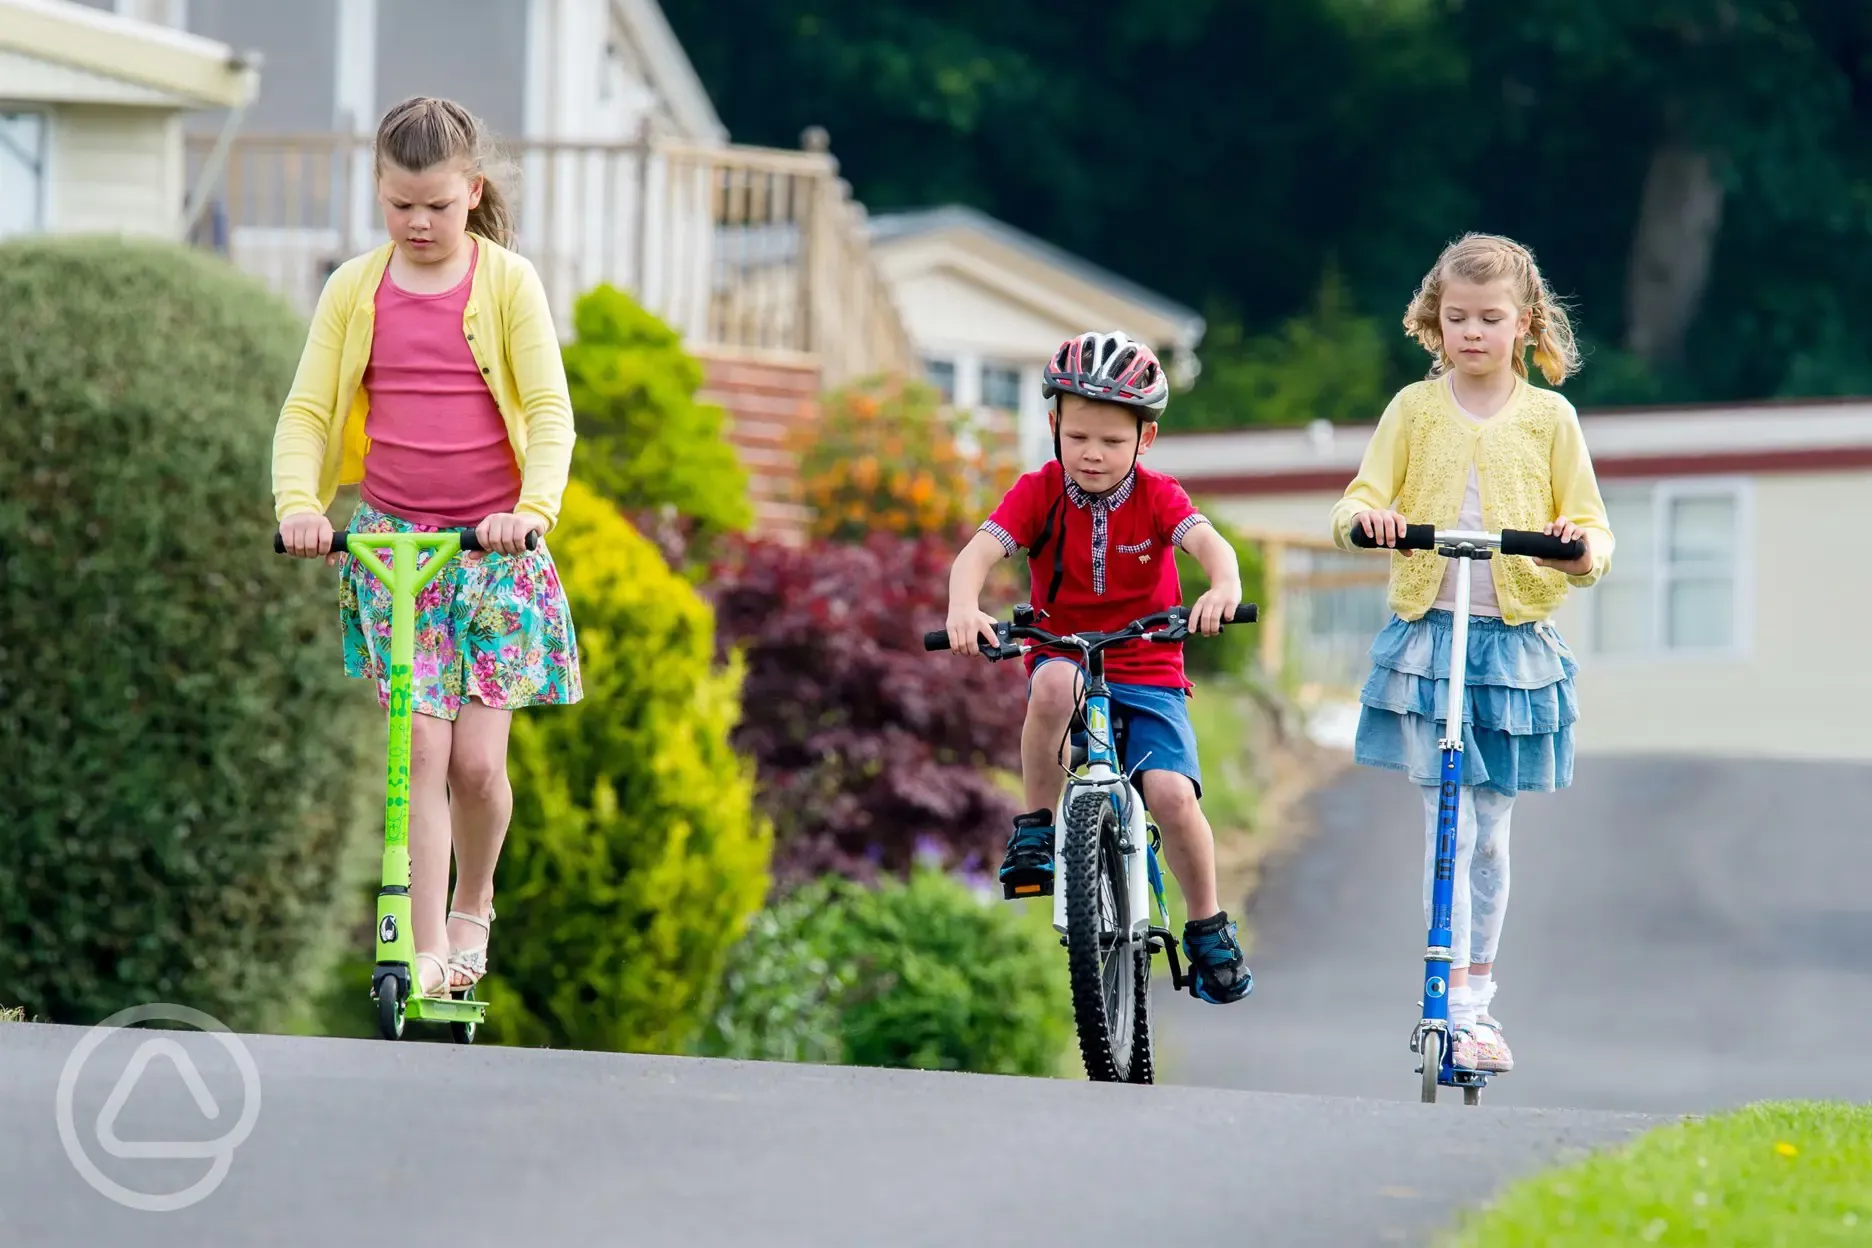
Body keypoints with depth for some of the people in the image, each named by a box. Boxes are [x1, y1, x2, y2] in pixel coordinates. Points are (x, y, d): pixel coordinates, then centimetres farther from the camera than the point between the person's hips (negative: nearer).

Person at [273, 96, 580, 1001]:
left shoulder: (507, 282, -2)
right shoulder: (355, 290, 3)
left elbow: (549, 410, -8)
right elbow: (305, 411, 2)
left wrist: (533, 509, -24)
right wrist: (298, 502, -16)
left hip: (495, 543, -1)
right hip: (390, 541, 1)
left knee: (477, 758, -4)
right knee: (422, 750, -8)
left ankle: (473, 904, 23)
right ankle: (425, 948, -4)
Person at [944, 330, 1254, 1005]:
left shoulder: (1155, 496, -4)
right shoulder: (1039, 492, -5)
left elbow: (1209, 543, -23)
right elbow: (979, 551, -19)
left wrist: (1224, 587, -47)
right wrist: (964, 608, -41)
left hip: (1148, 676, 0)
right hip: (1064, 661, 0)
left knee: (1172, 793, -22)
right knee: (1056, 683, -39)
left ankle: (1209, 930, 1)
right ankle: (1037, 826, -18)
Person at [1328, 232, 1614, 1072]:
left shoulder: (1548, 417, 6)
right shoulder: (1414, 410, 5)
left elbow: (1590, 526, 5)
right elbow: (1362, 500, 3)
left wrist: (1584, 550, -18)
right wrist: (1363, 517, -21)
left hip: (1515, 642, 1)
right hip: (1426, 638, -1)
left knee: (1490, 836, 7)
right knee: (1449, 831, -9)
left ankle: (1480, 996, 20)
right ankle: (1456, 1011, -10)